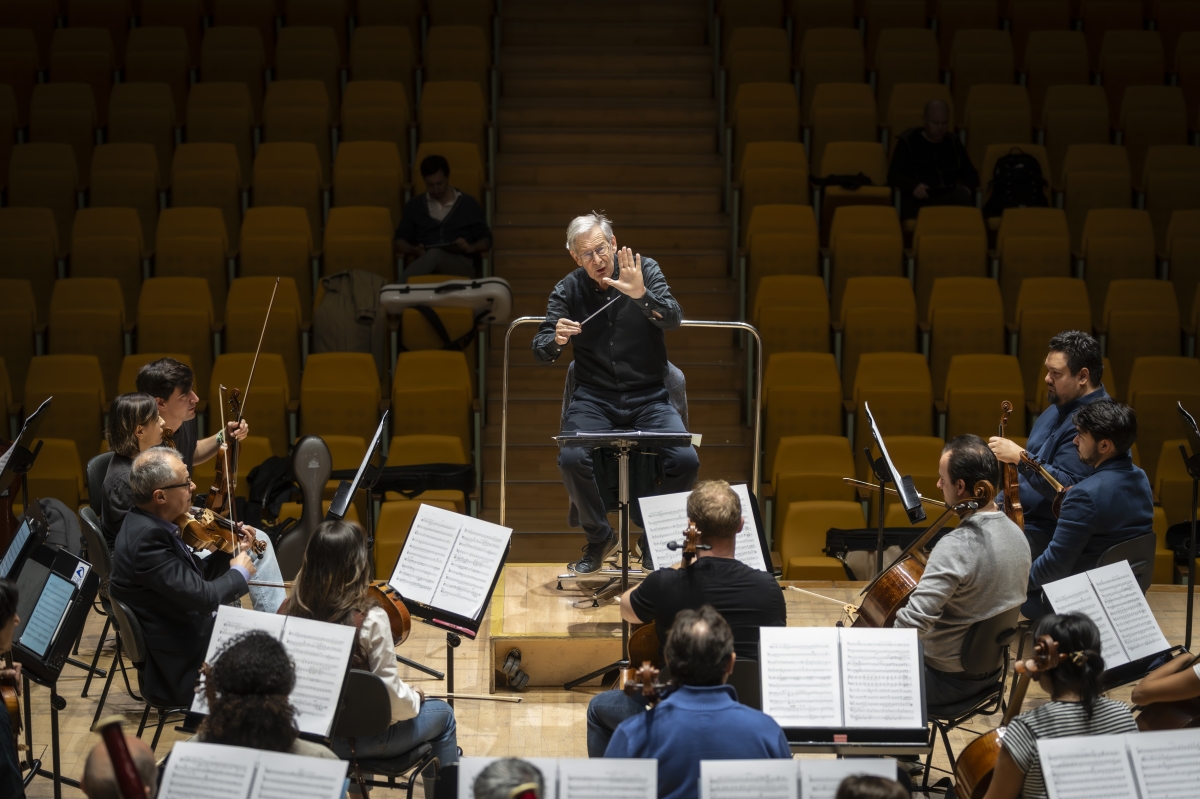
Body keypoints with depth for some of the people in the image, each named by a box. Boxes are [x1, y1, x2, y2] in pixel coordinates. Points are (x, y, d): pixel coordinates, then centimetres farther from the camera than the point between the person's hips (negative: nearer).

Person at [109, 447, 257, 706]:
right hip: (183, 665, -9)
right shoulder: (146, 537, -27)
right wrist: (239, 573, -10)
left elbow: (193, 577, 13)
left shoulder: (149, 523, 3)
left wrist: (231, 551, 3)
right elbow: (202, 596, -28)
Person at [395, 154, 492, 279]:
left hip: (462, 264, -1)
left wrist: (471, 248, -8)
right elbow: (400, 241, 17)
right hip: (425, 262, 1)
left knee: (435, 254, -40)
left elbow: (486, 241, 16)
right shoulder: (414, 206, 20)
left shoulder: (469, 205, 17)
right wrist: (414, 250, -6)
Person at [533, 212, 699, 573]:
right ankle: (599, 537, -2)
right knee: (571, 458, -29)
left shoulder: (645, 271, -2)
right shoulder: (568, 290, 2)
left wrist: (641, 294, -36)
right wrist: (556, 340, -26)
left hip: (648, 397, 0)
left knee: (685, 460, -25)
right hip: (595, 398, 1)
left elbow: (673, 320, -17)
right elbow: (540, 351, -2)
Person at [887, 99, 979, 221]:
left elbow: (970, 174, 29)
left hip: (949, 199, 3)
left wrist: (967, 186, 3)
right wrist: (913, 185, -17)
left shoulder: (953, 142, 23)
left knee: (962, 194, -33)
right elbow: (893, 176, 5)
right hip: (917, 201, -3)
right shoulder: (908, 141, 14)